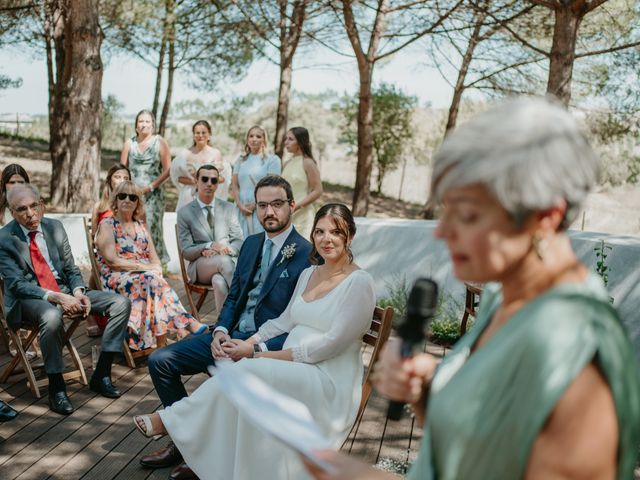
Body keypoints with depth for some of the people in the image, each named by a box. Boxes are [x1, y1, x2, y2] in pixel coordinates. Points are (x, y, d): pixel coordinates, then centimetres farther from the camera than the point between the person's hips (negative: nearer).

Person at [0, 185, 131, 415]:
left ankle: (101, 375, -6)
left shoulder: (55, 227, 6)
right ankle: (56, 388, -22)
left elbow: (71, 269, 11)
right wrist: (56, 297, -28)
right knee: (52, 316, -41)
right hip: (28, 299, -6)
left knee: (121, 303, -10)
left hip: (64, 290, 6)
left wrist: (78, 292, -11)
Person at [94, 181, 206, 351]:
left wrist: (156, 269, -12)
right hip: (115, 278, -4)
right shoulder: (107, 225, 3)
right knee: (152, 279, -33)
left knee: (154, 279, -31)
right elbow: (113, 261, -11)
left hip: (146, 276, 4)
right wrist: (147, 267, -17)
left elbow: (155, 259, 12)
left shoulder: (140, 226, 20)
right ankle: (184, 323, -35)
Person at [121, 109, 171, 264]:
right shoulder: (129, 143, 11)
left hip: (153, 194, -2)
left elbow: (167, 170, -3)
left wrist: (151, 186, -10)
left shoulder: (160, 142, 3)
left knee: (152, 227, -7)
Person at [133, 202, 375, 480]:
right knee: (233, 371, -21)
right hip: (293, 371, 7)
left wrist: (264, 355, -15)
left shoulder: (359, 283, -11)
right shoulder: (308, 274, 13)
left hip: (328, 382, -7)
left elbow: (330, 345, -16)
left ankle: (170, 420, -9)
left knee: (246, 370, -26)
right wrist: (250, 343, -4)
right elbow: (285, 321, 15)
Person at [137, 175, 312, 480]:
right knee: (160, 361, -1)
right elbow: (233, 296, 15)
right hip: (232, 335, 8)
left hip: (267, 347, -7)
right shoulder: (251, 244, 11)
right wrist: (220, 331, -5)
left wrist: (257, 348, -24)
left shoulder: (307, 255, -13)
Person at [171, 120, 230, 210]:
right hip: (189, 198, 1)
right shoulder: (185, 154, 4)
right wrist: (193, 181, -11)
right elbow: (176, 176, 4)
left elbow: (225, 176, 3)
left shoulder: (216, 154, 2)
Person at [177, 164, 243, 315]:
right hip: (200, 266, -1)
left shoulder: (228, 208, 11)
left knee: (219, 281, -36)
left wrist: (225, 249, -14)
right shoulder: (185, 213, 4)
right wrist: (209, 246, -19)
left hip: (227, 261, 1)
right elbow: (186, 252, 0)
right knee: (224, 261, -36)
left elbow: (239, 242, 9)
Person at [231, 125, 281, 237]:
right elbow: (234, 184, 11)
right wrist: (240, 205, -4)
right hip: (242, 209, 4)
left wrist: (254, 205, -10)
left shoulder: (272, 159, 2)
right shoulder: (241, 160, 15)